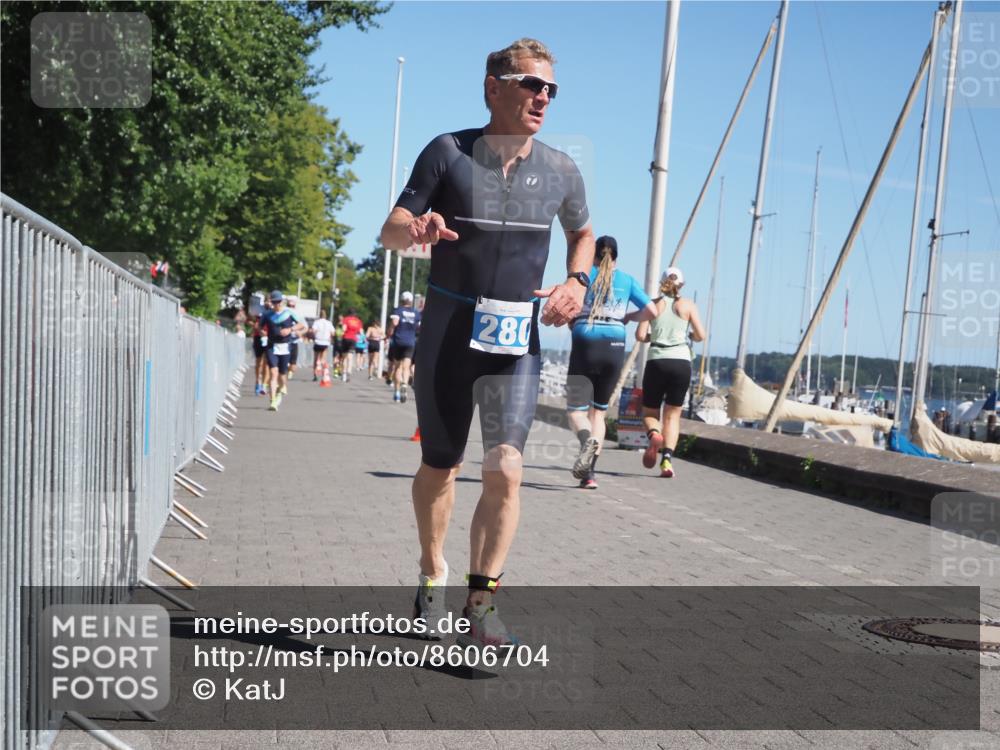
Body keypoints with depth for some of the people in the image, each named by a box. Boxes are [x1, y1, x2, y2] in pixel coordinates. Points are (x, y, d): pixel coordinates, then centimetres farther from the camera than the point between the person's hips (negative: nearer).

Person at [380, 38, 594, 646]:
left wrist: (577, 282, 1)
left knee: (505, 470, -14)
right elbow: (390, 231, -6)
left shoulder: (560, 171, 2)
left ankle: (482, 606, -6)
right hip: (449, 333, -1)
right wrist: (415, 228, -31)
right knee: (439, 466, 11)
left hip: (517, 342, 1)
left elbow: (583, 234, 21)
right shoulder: (448, 152, -4)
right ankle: (433, 573, 36)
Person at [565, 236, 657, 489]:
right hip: (615, 347, 2)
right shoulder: (627, 280, 10)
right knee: (598, 411, 13)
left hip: (585, 345, -2)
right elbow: (652, 311, 5)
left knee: (576, 410, 2)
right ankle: (589, 473, 3)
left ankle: (587, 439, -33)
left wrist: (573, 319, 10)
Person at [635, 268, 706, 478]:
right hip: (681, 362, 0)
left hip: (656, 362, 0)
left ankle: (654, 435, -20)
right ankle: (667, 459, -10)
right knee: (673, 415, 8)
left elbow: (640, 336, -1)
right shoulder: (688, 305, 8)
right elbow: (701, 336, 2)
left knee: (649, 412, 14)